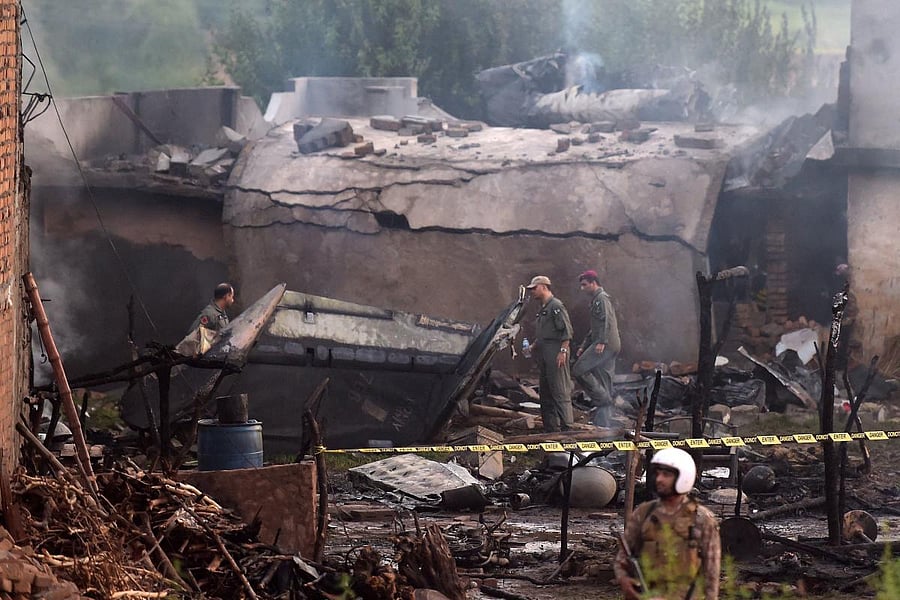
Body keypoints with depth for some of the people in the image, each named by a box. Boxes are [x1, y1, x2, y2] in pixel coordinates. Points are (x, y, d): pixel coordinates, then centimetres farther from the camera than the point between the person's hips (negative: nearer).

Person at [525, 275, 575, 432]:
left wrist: (563, 351, -22)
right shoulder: (543, 309, 21)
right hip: (545, 355, 10)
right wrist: (533, 347, 17)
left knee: (560, 391, -12)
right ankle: (550, 427, 15)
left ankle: (566, 426, -13)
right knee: (546, 392, 11)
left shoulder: (556, 306, -9)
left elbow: (567, 331, -16)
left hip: (556, 354, -10)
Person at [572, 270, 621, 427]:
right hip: (610, 347, 10)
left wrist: (602, 342, -26)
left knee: (579, 370, -15)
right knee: (604, 384, 8)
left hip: (606, 345, -10)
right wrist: (584, 346, 27)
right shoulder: (596, 300, 26)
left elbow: (607, 321, -19)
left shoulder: (601, 298, -5)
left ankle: (602, 397, -14)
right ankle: (603, 424, 7)